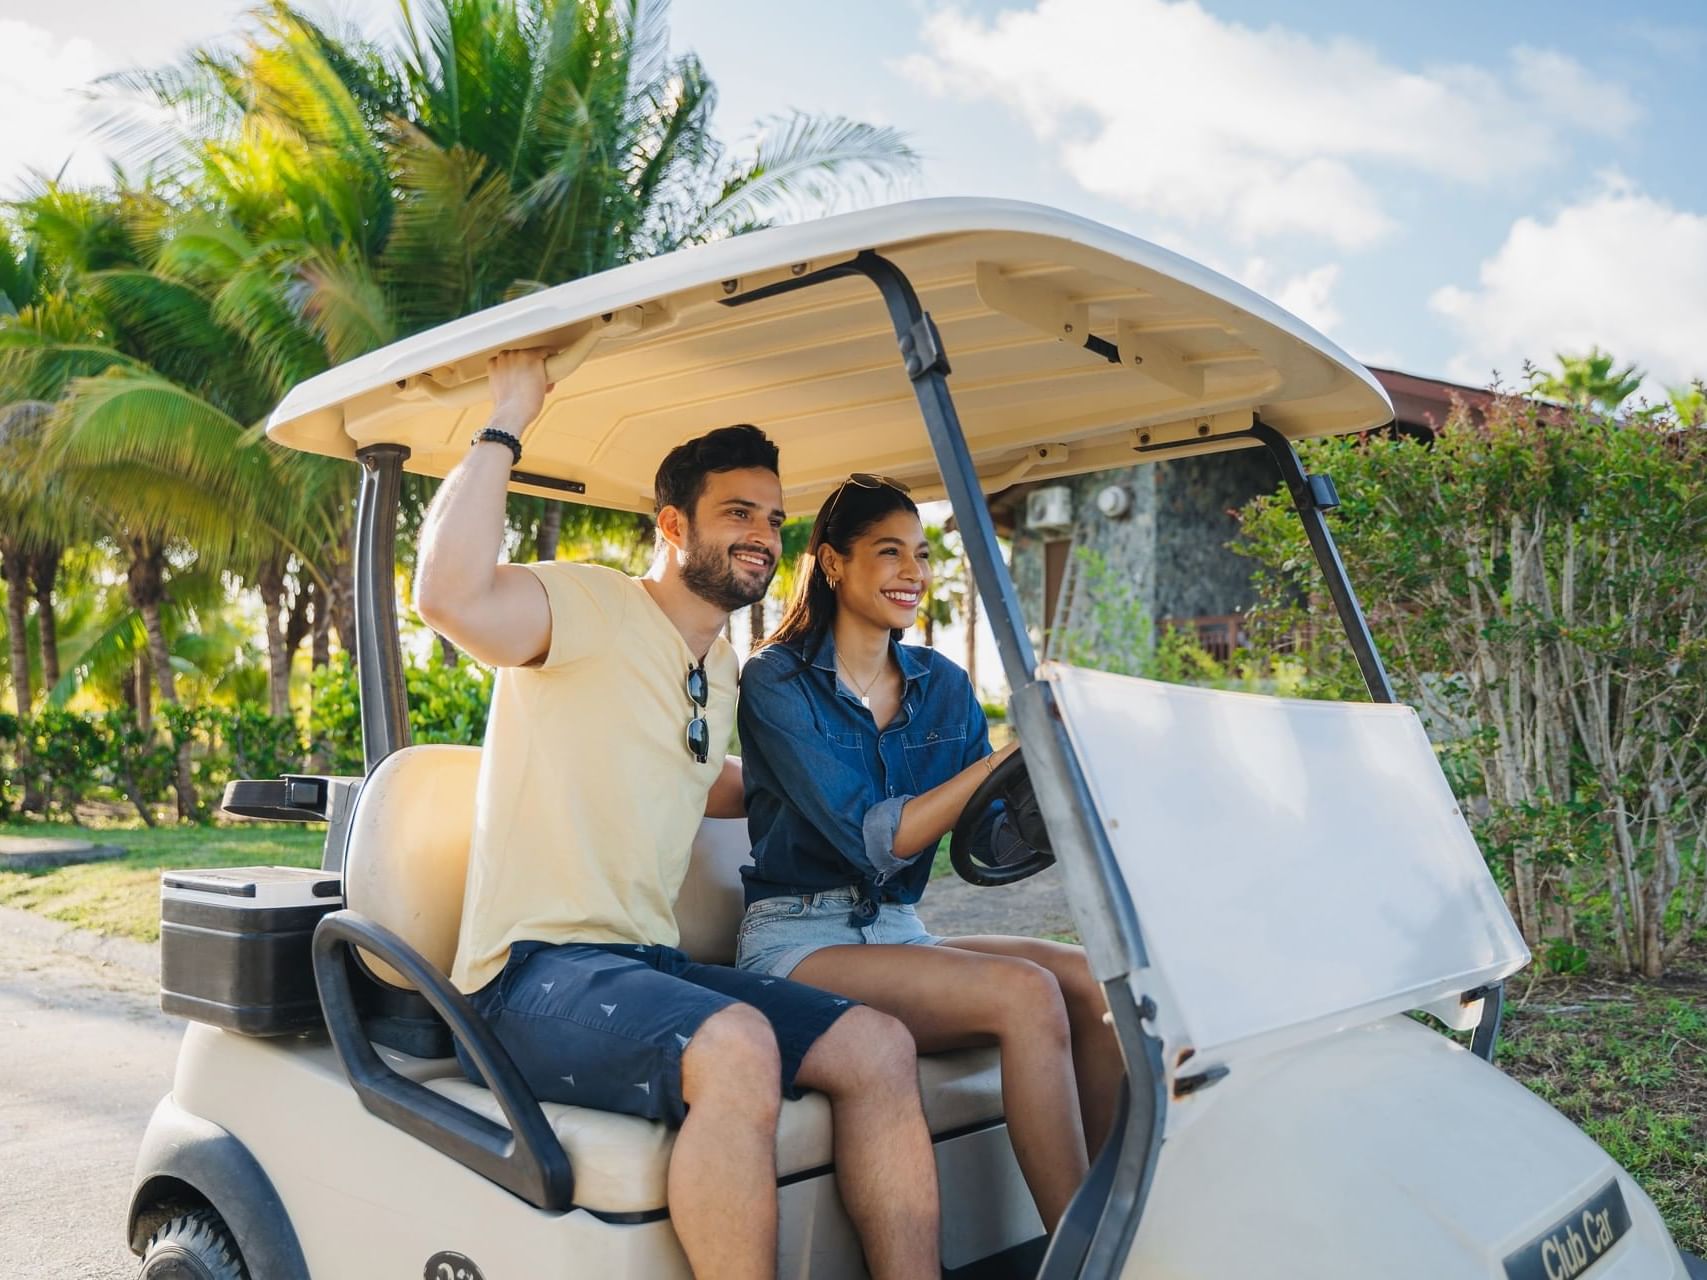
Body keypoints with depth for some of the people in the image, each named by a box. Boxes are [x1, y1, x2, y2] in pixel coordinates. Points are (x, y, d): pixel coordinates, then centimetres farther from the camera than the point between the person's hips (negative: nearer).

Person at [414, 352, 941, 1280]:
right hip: (535, 970, -8)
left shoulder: (719, 668, 18)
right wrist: (506, 424, -20)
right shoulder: (589, 606, -8)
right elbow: (449, 594, -29)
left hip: (649, 963, 8)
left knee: (876, 1045, -7)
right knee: (735, 1047, -35)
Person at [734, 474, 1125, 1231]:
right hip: (798, 941, -6)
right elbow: (872, 840, -18)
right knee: (1024, 992, -27)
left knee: (1090, 981, -18)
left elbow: (996, 843, 3)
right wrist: (1010, 755, -24)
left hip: (899, 937, 6)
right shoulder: (777, 681, -7)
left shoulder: (943, 686, 10)